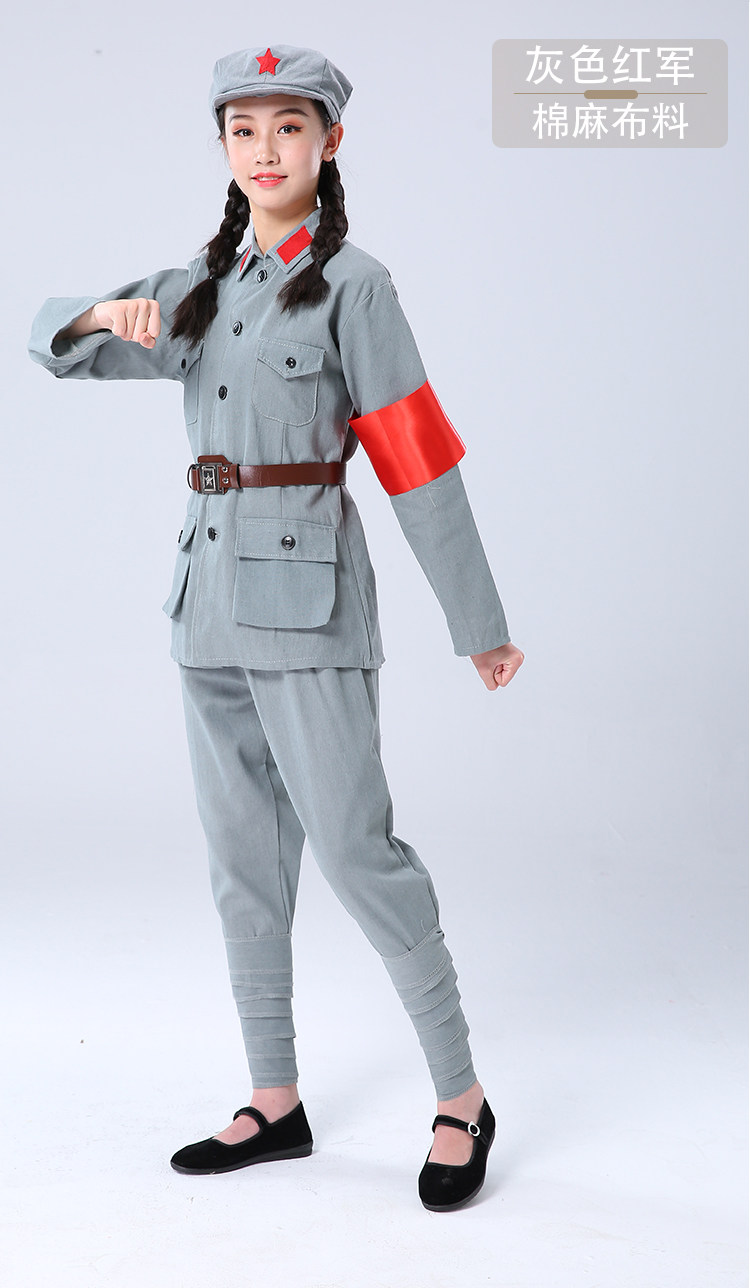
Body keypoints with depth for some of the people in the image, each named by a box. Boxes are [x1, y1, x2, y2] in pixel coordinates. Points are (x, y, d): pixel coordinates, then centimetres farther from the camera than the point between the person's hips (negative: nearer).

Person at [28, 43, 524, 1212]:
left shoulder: (351, 284, -4)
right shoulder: (202, 289, 14)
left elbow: (419, 459, -7)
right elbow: (54, 345, 16)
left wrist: (480, 624, -6)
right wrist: (108, 312, -8)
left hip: (305, 594, -7)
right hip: (208, 596, 7)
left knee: (352, 845, -9)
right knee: (243, 859, 10)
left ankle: (462, 1099, 7)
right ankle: (276, 1105, 21)